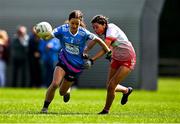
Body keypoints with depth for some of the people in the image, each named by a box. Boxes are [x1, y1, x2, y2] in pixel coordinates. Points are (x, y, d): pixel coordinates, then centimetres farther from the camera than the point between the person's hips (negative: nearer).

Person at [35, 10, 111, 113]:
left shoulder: (84, 33, -18)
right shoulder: (62, 30, -16)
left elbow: (98, 40, -7)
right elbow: (48, 36, -25)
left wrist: (108, 52, -6)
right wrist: (42, 34, -47)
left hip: (76, 66, 0)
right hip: (64, 61, 0)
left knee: (62, 92, 9)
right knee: (55, 84, -22)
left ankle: (67, 90, 49)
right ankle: (45, 107, -2)